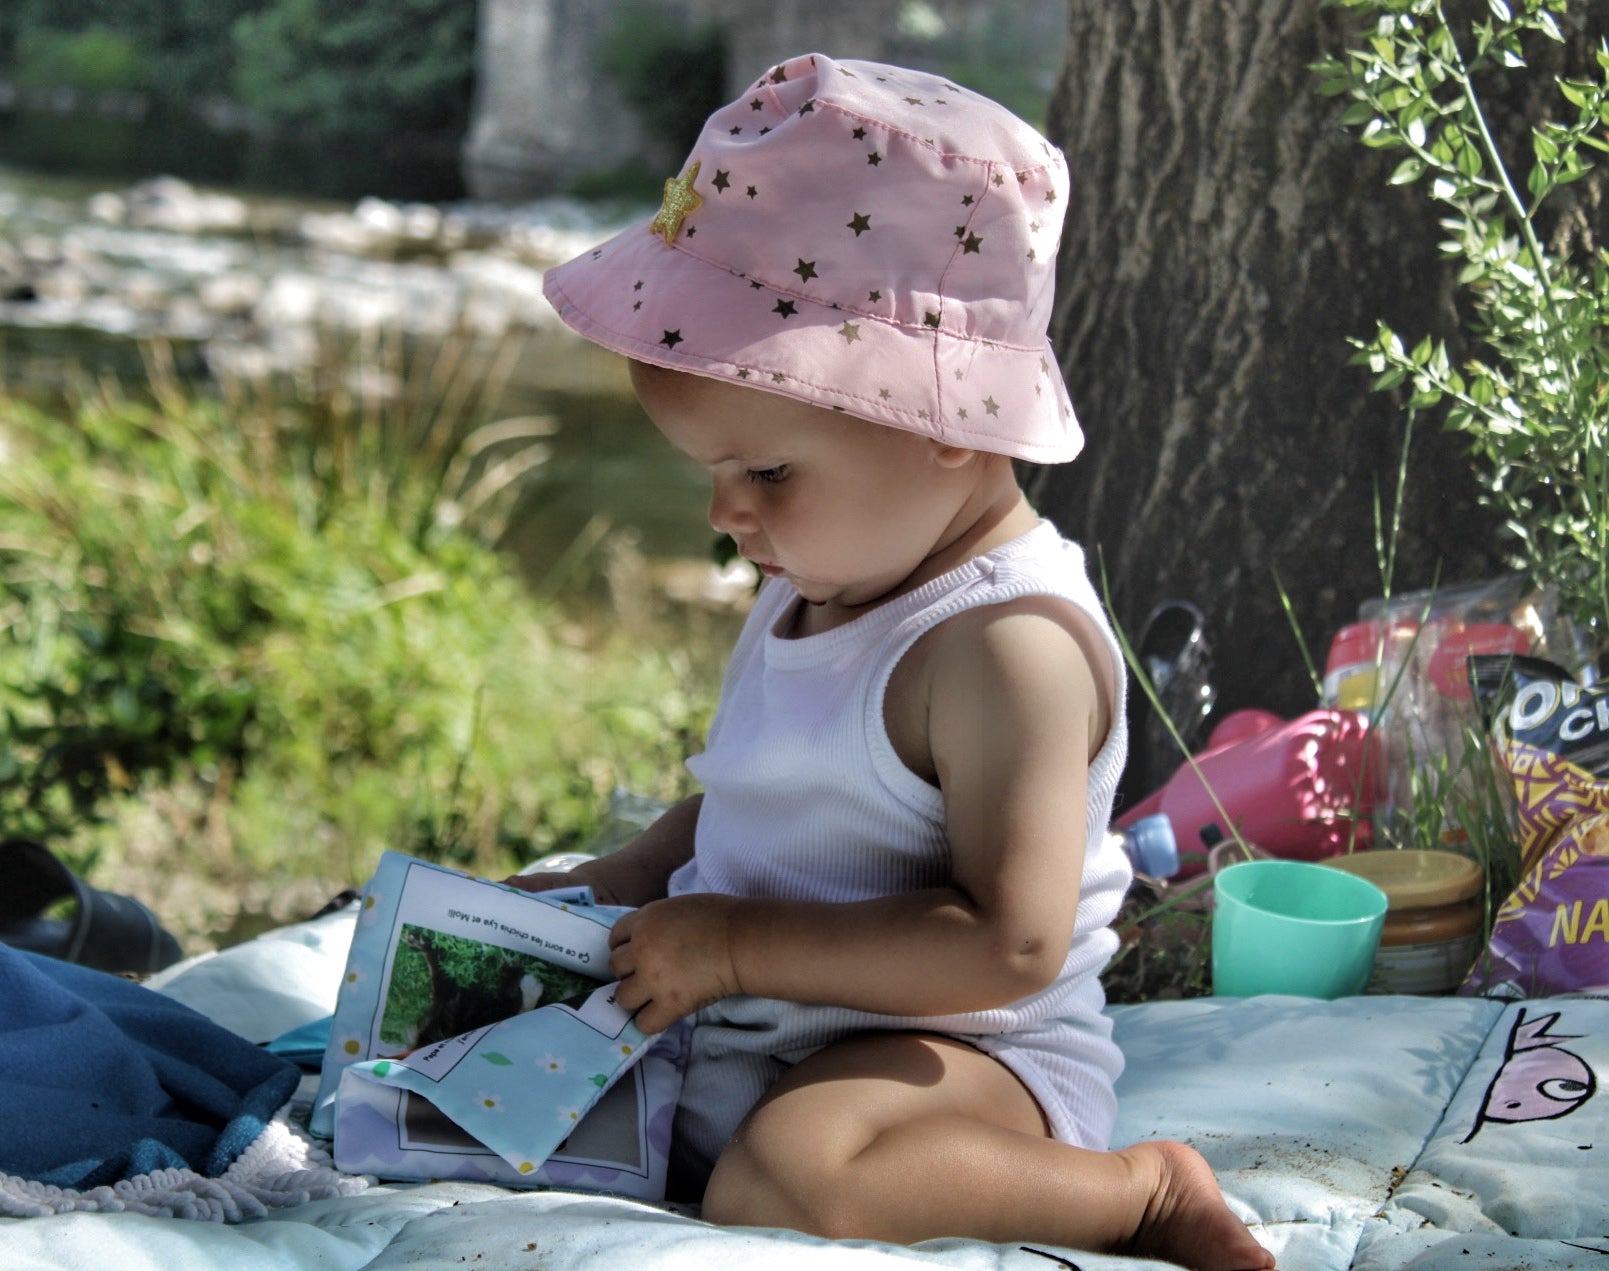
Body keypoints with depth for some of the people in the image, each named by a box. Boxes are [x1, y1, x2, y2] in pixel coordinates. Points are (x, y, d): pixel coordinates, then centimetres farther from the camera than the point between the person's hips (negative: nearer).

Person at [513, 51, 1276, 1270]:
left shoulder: (1007, 646, -23)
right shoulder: (821, 587, 7)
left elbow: (1007, 942, -28)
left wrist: (741, 944, -25)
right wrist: (607, 888, 8)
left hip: (965, 1051, -8)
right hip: (739, 1030, 9)